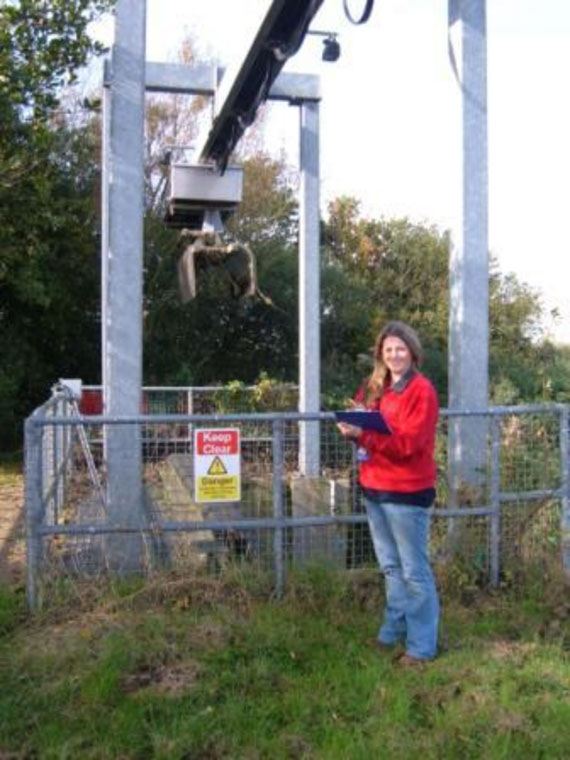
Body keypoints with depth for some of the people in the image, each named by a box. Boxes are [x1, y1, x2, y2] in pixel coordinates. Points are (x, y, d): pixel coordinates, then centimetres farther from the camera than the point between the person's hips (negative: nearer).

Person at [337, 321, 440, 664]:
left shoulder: (422, 391, -12)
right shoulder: (375, 387, 11)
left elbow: (407, 443, -20)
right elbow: (363, 424, 15)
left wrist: (363, 433, -28)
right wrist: (354, 427, -8)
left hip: (407, 492, -7)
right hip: (374, 488, 7)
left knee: (414, 571, 1)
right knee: (390, 566, 18)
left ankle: (422, 645, 12)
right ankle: (393, 631, 32)